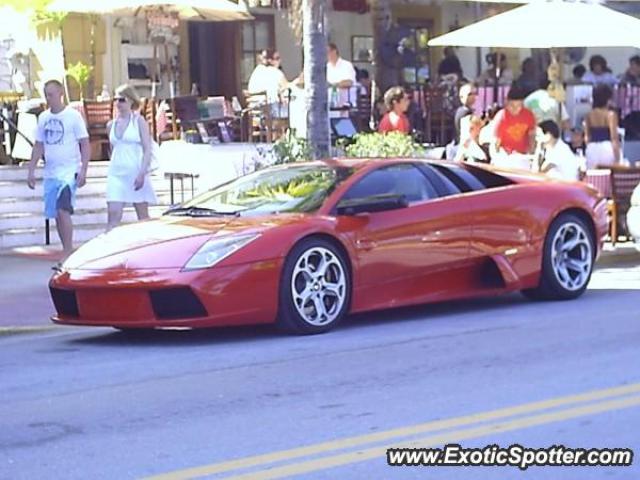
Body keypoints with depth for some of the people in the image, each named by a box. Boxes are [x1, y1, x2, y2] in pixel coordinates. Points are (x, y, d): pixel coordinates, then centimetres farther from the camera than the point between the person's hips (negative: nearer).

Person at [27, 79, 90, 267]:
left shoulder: (73, 116, -6)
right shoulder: (43, 118, 10)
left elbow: (85, 145, -6)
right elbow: (38, 146, 17)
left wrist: (83, 171, -14)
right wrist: (31, 170, 11)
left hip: (69, 171, -6)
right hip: (50, 172, 6)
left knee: (63, 210, -19)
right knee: (56, 214, 7)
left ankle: (67, 253, -14)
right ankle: (68, 253, 17)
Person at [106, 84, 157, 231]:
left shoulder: (139, 121, -2)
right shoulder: (111, 125, 11)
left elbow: (147, 149, -8)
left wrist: (142, 173, -17)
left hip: (136, 172, -3)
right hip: (116, 173, 3)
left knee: (143, 217, 5)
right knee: (113, 214, -9)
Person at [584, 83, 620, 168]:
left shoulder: (589, 115, 6)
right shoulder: (611, 115, -7)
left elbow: (586, 137, 9)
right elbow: (614, 137, -10)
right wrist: (617, 155, -6)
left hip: (592, 149, 5)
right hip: (607, 148, -4)